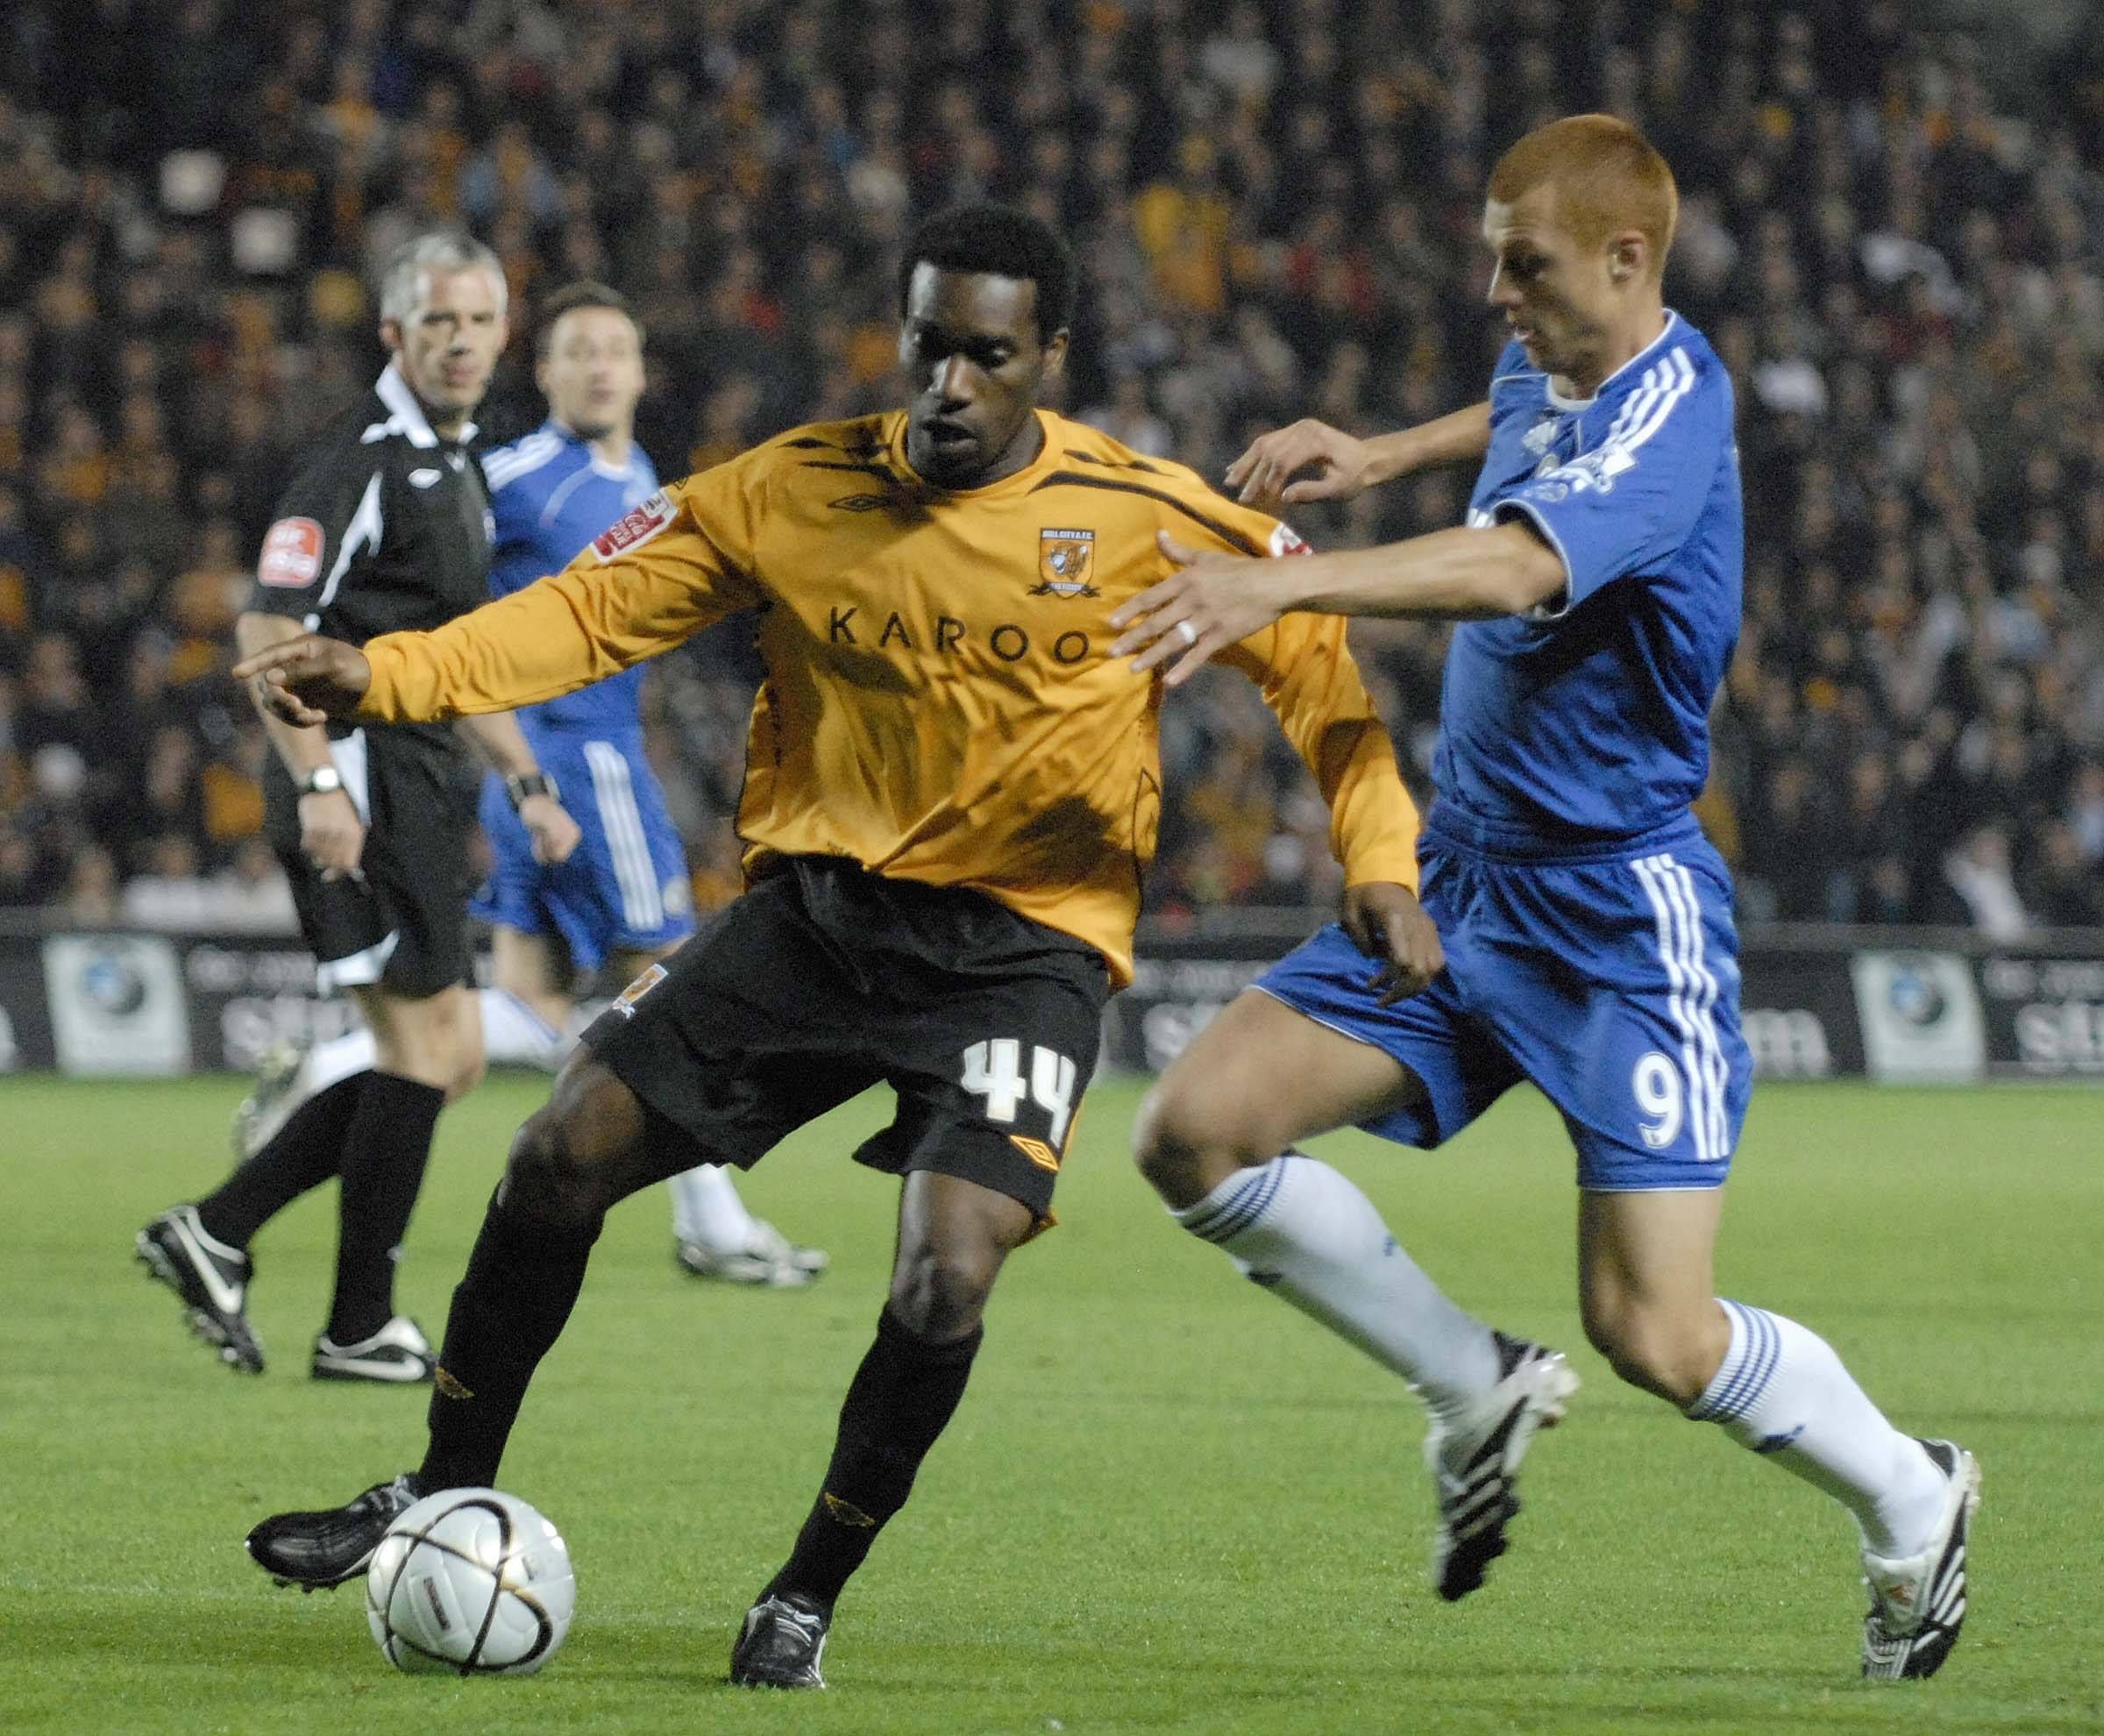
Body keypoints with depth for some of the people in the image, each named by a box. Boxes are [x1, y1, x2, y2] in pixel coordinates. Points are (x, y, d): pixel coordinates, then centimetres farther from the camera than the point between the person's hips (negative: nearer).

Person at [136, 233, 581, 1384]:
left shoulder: (454, 469, 18)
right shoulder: (363, 458, -12)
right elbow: (268, 628, -19)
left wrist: (525, 781, 24)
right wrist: (319, 784, -26)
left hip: (416, 791, 10)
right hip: (361, 781, -10)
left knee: (444, 1059, 10)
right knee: (426, 1047, -7)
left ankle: (213, 1234, 11)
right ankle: (360, 1328, 0)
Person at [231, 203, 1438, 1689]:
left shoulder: (1147, 522, -11)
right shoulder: (799, 493, -4)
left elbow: (1316, 648, -2)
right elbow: (597, 610, -2)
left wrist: (1380, 860, -11)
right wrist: (382, 673, -15)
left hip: (1024, 945, -3)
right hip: (822, 903, 3)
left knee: (948, 1283, -20)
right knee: (562, 1159, -1)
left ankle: (808, 1598, 4)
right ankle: (446, 1500, 20)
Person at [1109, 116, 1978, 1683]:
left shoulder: (1669, 409, -20)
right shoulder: (1551, 371, 6)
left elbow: (1518, 568, -40)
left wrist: (1280, 585, -51)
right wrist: (1384, 455, 20)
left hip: (1622, 909, -8)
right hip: (1463, 877, 8)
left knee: (1656, 1335, -12)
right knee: (1197, 1135, -8)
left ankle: (1912, 1502, 19)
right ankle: (1478, 1390, 12)